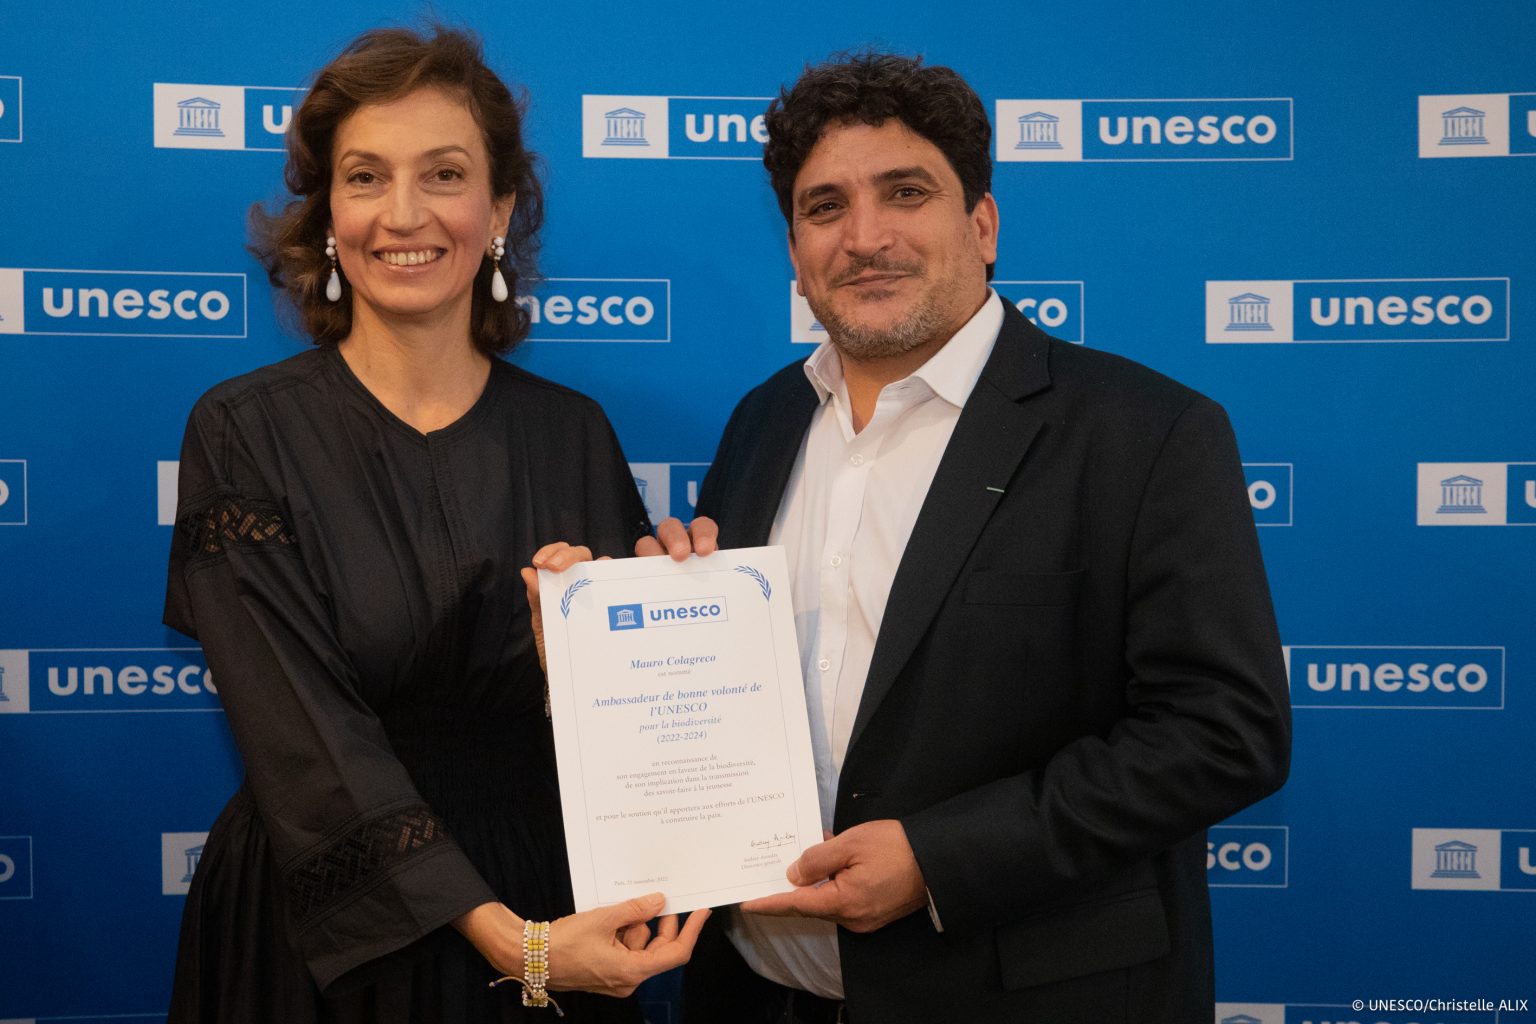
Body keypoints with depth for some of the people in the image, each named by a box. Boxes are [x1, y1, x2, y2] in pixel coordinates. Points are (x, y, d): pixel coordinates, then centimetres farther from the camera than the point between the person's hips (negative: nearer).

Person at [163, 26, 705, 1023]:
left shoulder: (573, 434, -2)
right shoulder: (244, 434, -9)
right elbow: (304, 737, -16)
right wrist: (505, 937, -23)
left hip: (550, 916, 3)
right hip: (320, 935, -2)